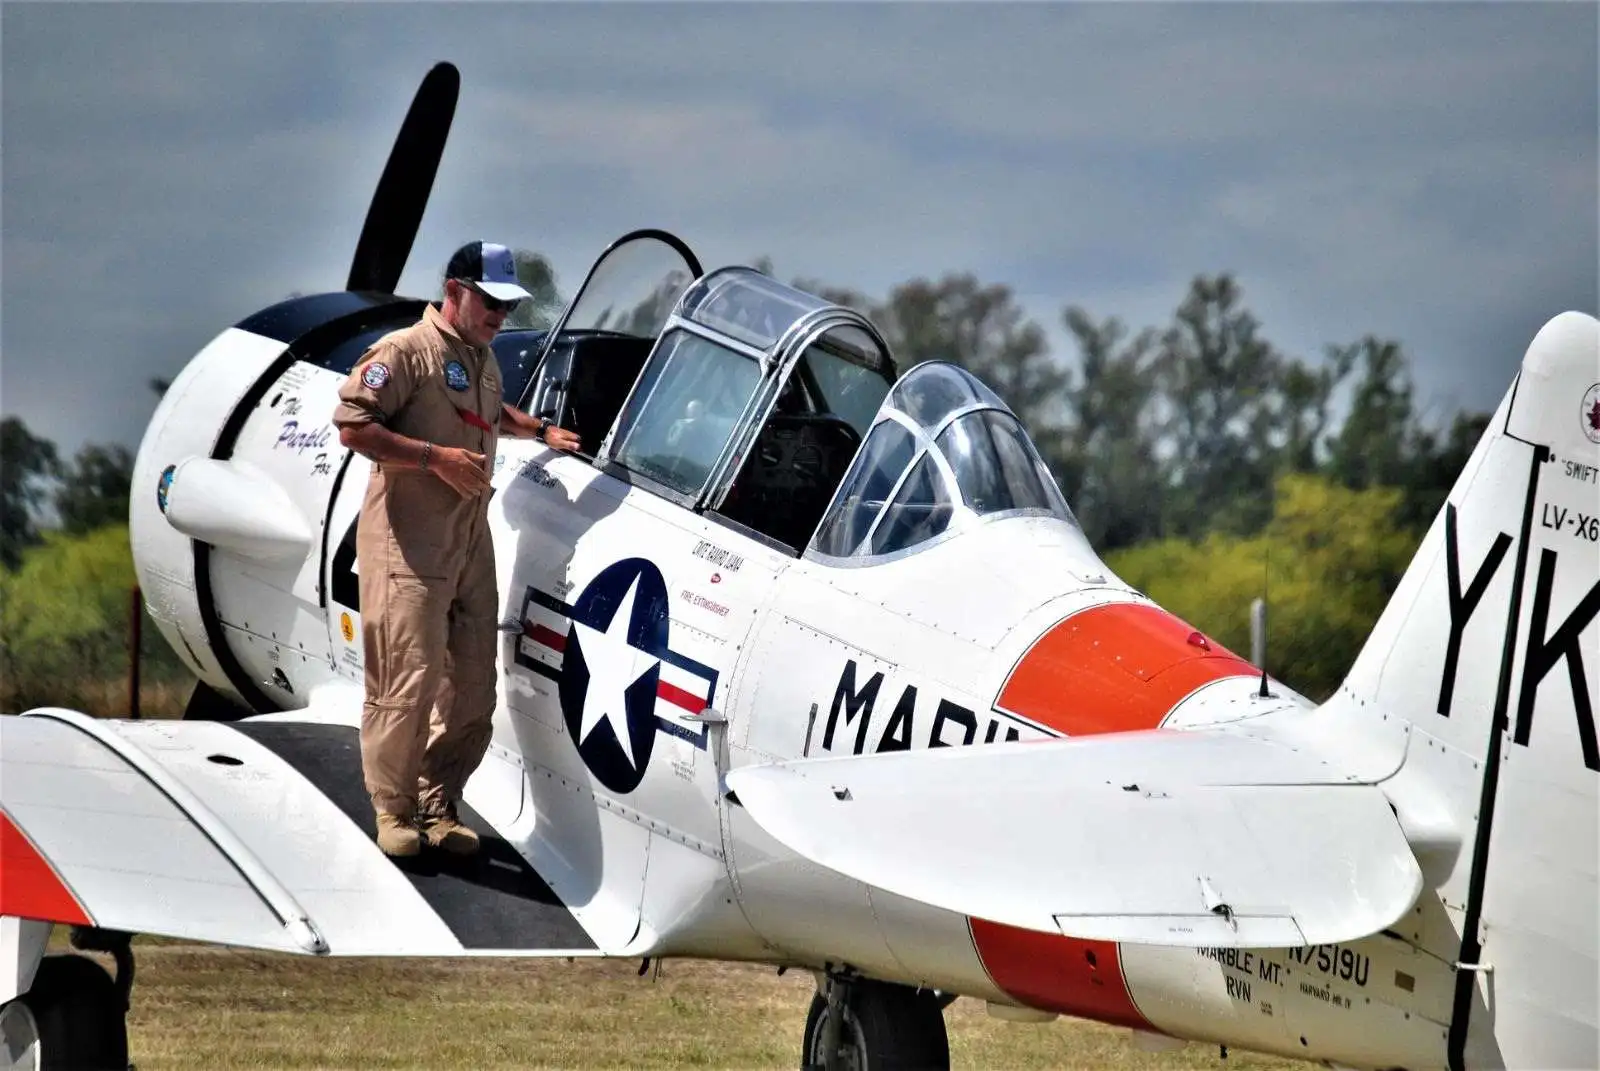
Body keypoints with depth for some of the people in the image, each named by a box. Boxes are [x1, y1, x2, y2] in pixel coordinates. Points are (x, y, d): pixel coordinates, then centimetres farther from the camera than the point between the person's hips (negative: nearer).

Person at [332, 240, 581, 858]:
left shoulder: (483, 360, 20)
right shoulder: (406, 351, -9)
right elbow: (353, 426, -16)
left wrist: (542, 431, 30)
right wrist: (436, 456, -18)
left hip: (470, 544, 8)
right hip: (408, 546, -8)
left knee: (472, 686, 6)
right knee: (410, 679, -9)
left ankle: (439, 804, 18)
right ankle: (394, 808, 4)